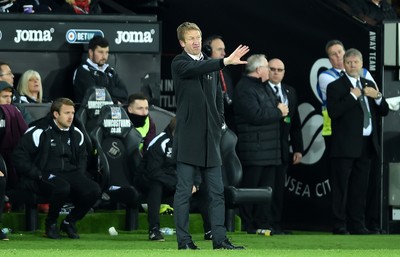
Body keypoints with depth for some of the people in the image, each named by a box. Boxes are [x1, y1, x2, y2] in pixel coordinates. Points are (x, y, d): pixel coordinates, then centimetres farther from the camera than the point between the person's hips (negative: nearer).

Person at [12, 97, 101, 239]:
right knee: (62, 188, -39)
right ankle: (51, 223, -10)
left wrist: (79, 176, 11)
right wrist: (38, 174, -14)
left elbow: (82, 157, 29)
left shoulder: (76, 134, 13)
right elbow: (19, 156, -9)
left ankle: (69, 222, 4)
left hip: (70, 173, 6)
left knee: (93, 190, -20)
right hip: (46, 174, -6)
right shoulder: (39, 132, -8)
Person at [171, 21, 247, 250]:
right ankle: (184, 240, 1)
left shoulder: (210, 64, 15)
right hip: (188, 136, -6)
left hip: (210, 137, 6)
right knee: (184, 190, -2)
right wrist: (226, 61, -37)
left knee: (217, 191, 3)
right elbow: (196, 69, -25)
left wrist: (219, 123, 10)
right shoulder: (179, 64, -3)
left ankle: (220, 239, 5)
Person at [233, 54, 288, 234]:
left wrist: (281, 110, -2)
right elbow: (255, 115, -22)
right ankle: (247, 225, -1)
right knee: (249, 188, -4)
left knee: (266, 188, 9)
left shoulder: (265, 87, 20)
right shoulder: (244, 89, -12)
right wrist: (278, 113, -11)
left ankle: (263, 224, 13)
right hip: (253, 150, -10)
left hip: (270, 150, 10)